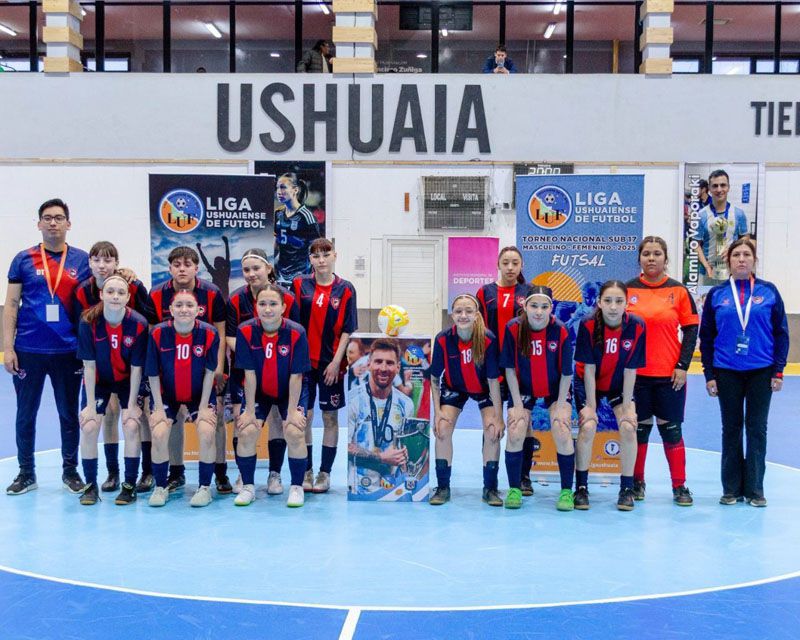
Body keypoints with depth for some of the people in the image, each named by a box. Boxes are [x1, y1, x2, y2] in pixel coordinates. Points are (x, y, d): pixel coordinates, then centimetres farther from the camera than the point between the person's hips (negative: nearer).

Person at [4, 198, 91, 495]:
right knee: (25, 414, 9)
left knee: (69, 414, 8)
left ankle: (70, 471, 22)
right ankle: (26, 473, 22)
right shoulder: (23, 259, 3)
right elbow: (11, 304, 3)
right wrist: (8, 348, -4)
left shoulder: (82, 260, 4)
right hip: (28, 351, 0)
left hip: (69, 352, 0)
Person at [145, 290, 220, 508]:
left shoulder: (209, 334, -19)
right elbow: (153, 374, -10)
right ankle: (160, 487, 2)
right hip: (166, 394, 1)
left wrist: (203, 407, -11)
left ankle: (205, 487, -3)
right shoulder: (158, 333, -18)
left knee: (207, 432, -22)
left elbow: (209, 372, -10)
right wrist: (158, 407, -12)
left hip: (200, 394, 0)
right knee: (159, 434, -20)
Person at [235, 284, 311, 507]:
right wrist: (250, 410, -14)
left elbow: (296, 376, -19)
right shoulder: (245, 331, -20)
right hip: (258, 392, 1)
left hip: (290, 392, -1)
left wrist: (292, 411, -18)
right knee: (246, 432, -15)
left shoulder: (296, 333, -23)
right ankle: (248, 486, 8)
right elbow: (249, 374, -16)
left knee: (295, 433, -19)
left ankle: (297, 487, 2)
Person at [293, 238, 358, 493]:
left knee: (330, 417, 5)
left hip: (330, 363, -1)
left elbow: (348, 329, -3)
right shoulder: (300, 285, 2)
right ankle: (306, 472, 17)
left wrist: (336, 361, -10)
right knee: (304, 416, 5)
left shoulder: (345, 290, -1)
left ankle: (325, 473, 15)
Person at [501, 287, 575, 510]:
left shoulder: (560, 331, -22)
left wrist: (560, 406, -14)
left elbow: (566, 373, -13)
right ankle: (514, 488, 5)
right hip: (523, 388, 1)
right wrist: (517, 404, -13)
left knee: (562, 433, -16)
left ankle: (566, 490, 0)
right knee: (515, 433, -13)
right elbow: (510, 369, -12)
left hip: (556, 389, -1)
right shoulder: (513, 328, -21)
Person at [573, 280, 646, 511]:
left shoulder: (636, 326, -23)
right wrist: (590, 406, -18)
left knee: (628, 427, -14)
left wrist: (627, 407, -15)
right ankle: (581, 488, -1)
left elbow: (630, 370, -17)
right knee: (587, 427, -16)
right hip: (588, 384, -1)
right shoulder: (588, 325, -26)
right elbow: (589, 369, -20)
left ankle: (627, 489, 1)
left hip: (619, 385, 1)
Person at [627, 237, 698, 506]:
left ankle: (679, 486, 14)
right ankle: (637, 482, 21)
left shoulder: (679, 291, 1)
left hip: (670, 374, 0)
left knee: (671, 429, 4)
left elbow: (691, 330, 2)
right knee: (639, 428, 8)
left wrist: (683, 366, -6)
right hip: (635, 373, 1)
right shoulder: (628, 290, 2)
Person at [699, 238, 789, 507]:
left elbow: (781, 333, 2)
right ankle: (731, 488, 16)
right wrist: (709, 374, 0)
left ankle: (754, 489, 14)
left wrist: (778, 371, -4)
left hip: (761, 372, 0)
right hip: (727, 373, 1)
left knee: (757, 429, 5)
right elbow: (706, 337, 4)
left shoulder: (769, 291, 1)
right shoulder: (717, 294, 2)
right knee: (731, 429, 7)